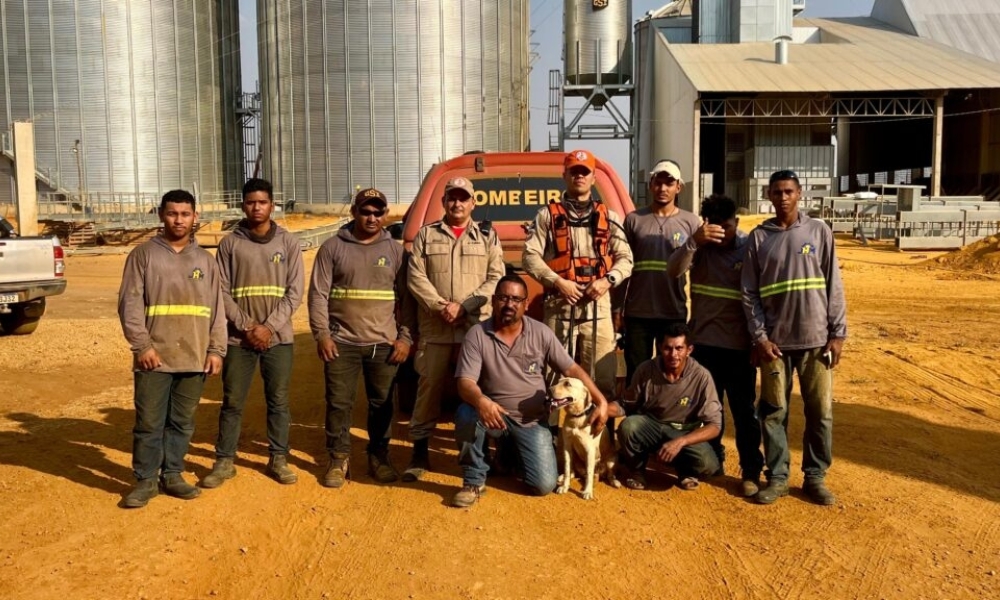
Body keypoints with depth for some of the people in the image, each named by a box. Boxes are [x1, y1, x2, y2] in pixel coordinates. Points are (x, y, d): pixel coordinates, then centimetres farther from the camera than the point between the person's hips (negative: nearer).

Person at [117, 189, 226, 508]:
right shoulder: (143, 254, 2)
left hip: (194, 358, 3)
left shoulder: (205, 260, 11)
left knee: (183, 422, 10)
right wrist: (142, 345, -13)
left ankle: (172, 474, 23)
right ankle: (145, 480, 16)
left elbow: (217, 308, 9)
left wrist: (216, 350, 2)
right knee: (149, 423, 3)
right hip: (154, 357, -2)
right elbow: (129, 303, -4)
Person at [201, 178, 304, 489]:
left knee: (278, 401, 8)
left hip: (279, 337, 0)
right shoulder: (230, 243, 3)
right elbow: (222, 292, 0)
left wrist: (269, 327, -10)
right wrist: (247, 327, -10)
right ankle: (224, 462, 18)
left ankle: (278, 459, 19)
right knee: (232, 402, 6)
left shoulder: (288, 242, 2)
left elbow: (295, 292, -1)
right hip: (239, 338, 0)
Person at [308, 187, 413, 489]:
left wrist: (405, 337, -2)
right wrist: (321, 334, -8)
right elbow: (318, 294, 0)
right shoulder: (333, 247, 2)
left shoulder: (395, 250, 6)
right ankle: (339, 461, 18)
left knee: (381, 404, 9)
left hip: (384, 344, 1)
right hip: (342, 342, -1)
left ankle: (378, 458, 24)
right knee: (339, 403, 4)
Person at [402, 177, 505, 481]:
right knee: (429, 387, 3)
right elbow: (416, 277, 1)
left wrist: (464, 306, -12)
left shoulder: (488, 236, 9)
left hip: (477, 328, 0)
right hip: (435, 329, 0)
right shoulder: (426, 235, 10)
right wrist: (441, 307, -13)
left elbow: (496, 279, 0)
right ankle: (419, 452, 13)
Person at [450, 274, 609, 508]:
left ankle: (514, 452, 24)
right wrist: (481, 401, -41)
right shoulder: (477, 334, -10)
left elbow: (572, 369, -2)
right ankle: (474, 481, -11)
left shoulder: (541, 333, -5)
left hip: (532, 421, 2)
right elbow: (465, 382, -18)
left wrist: (601, 402, -13)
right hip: (494, 414, -1)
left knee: (544, 485, -11)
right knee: (466, 414, -35)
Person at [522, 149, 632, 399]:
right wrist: (557, 282, -12)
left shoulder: (608, 217, 15)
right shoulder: (548, 215, 9)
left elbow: (625, 258, 10)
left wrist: (607, 280, -8)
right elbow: (530, 256, 1)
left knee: (603, 376, 0)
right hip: (559, 305, -1)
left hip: (598, 305, 1)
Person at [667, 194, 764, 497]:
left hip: (739, 344, -3)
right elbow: (673, 270, -15)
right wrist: (693, 241, -30)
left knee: (744, 410, 3)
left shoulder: (750, 247, -5)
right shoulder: (700, 245, 1)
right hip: (703, 340, 3)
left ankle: (751, 471, 14)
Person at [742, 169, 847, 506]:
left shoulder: (819, 232, 4)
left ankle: (815, 477, 19)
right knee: (774, 412, 5)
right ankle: (777, 477, 17)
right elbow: (749, 293, 1)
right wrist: (759, 337, -6)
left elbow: (834, 286, 3)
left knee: (820, 412, 5)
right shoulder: (758, 237, 3)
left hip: (816, 338, 0)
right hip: (775, 340, 0)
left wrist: (838, 333, -2)